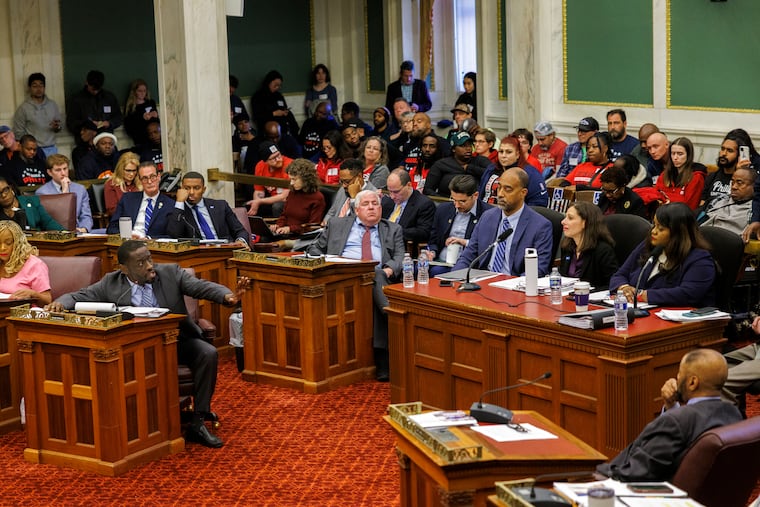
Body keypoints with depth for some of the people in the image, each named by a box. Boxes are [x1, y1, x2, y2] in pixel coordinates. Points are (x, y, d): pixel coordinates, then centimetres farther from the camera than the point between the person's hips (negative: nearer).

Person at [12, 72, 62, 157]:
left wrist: (57, 127, -7)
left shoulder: (52, 105, 9)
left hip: (52, 149, 4)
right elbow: (18, 133, -3)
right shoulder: (24, 108, -2)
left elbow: (59, 126, 16)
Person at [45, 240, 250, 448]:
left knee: (208, 353, -26)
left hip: (177, 340, 1)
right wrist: (60, 303, -20)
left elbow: (202, 287, -11)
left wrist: (228, 296, -32)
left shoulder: (171, 273, -2)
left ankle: (198, 424, -19)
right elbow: (79, 296, 4)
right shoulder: (111, 284, -1)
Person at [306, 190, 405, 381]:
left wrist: (388, 270, -11)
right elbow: (314, 249, 22)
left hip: (378, 276, 1)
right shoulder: (337, 225, 25)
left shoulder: (393, 230, 25)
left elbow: (400, 258, 12)